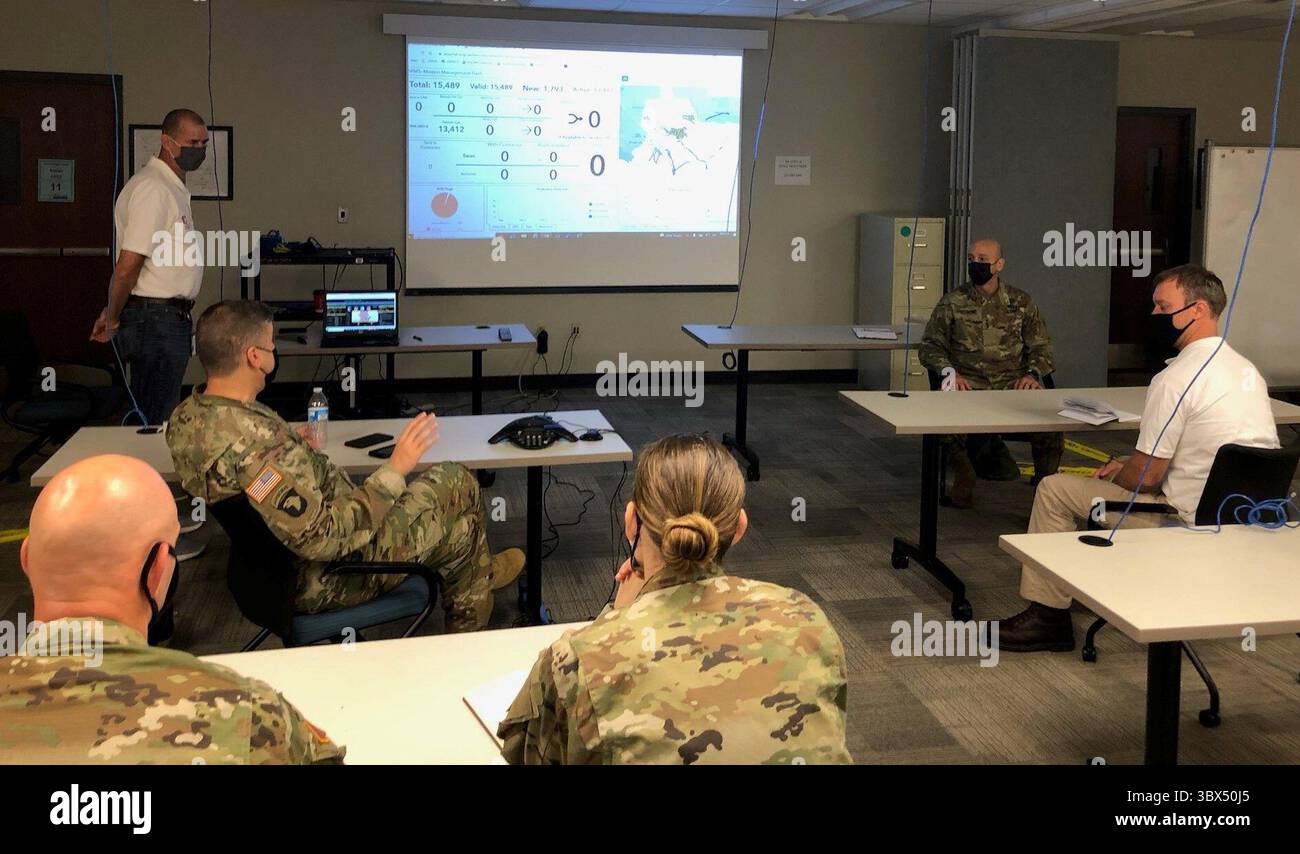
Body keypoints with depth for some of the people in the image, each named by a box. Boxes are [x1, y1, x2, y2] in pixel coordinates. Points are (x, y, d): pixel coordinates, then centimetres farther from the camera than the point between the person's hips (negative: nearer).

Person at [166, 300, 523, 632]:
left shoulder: (185, 417, -6)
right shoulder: (256, 445, -37)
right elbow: (323, 539, -35)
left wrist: (295, 444, 28)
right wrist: (395, 470, -28)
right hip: (323, 582, -9)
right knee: (457, 484, 7)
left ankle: (478, 570, 48)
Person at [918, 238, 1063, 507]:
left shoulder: (1021, 302, 13)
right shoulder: (952, 303, 8)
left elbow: (1041, 346, 14)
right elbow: (930, 346, 9)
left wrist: (1033, 373, -6)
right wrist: (949, 371, -10)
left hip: (1014, 385, 1)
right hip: (969, 385, -1)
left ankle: (1045, 482, -2)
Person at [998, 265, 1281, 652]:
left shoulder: (1175, 380, -20)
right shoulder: (1246, 369, 9)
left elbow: (1145, 476, -15)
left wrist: (1115, 474, 7)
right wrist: (1127, 466, 19)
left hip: (1191, 524, -9)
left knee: (1053, 489, -1)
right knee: (1124, 473, 32)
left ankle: (1047, 614, 8)